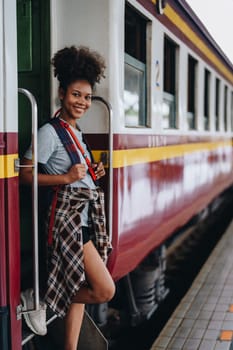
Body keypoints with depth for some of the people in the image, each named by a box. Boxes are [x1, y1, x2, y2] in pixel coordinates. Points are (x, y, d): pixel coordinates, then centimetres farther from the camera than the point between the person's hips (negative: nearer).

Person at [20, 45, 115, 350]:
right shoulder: (50, 132, -11)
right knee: (105, 290, -8)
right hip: (68, 218, -9)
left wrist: (93, 174, 7)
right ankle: (43, 300, 11)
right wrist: (66, 178, -20)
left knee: (79, 289, 11)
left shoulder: (77, 132, 14)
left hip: (86, 218, 9)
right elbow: (25, 175, -14)